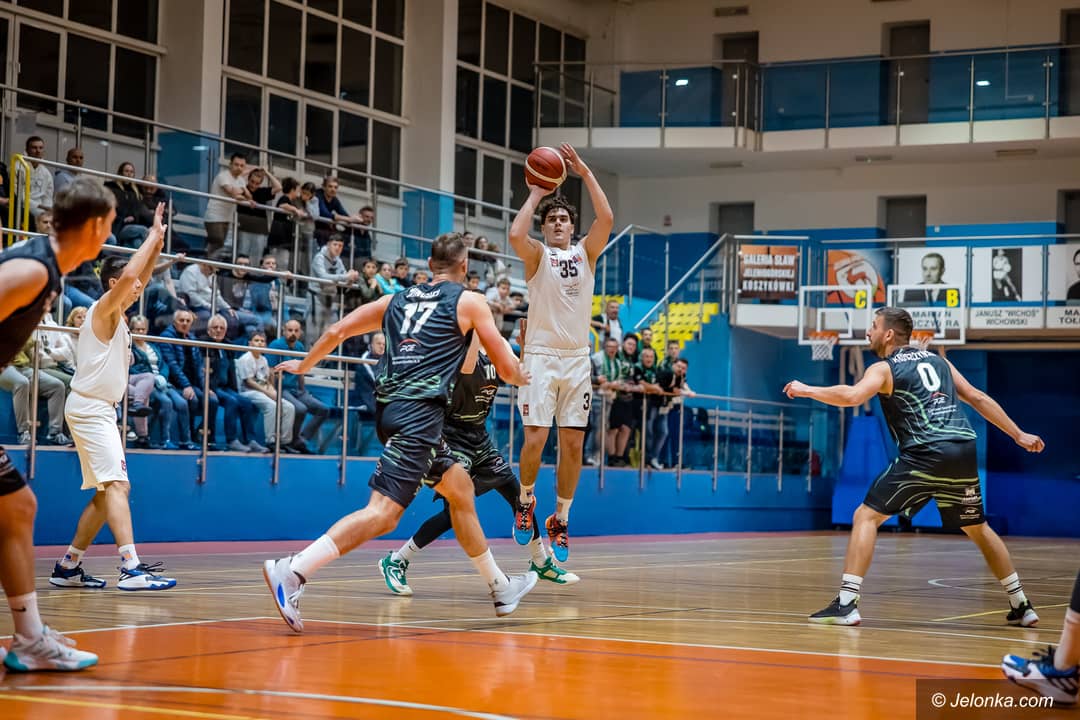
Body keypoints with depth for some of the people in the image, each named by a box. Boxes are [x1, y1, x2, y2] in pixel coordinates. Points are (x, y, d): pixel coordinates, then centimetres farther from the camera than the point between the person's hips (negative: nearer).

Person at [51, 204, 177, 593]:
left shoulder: (116, 313, 16)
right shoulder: (104, 308, -9)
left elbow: (139, 279, 30)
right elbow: (128, 275, -28)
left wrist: (157, 244, 19)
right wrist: (153, 237, -17)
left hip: (98, 411, 10)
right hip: (90, 409, -10)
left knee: (108, 491, 12)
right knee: (117, 484, -20)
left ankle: (68, 567, 15)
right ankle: (131, 568, -30)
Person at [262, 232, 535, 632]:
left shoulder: (397, 299, 20)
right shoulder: (469, 302, 6)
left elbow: (337, 331, 18)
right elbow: (508, 369, 7)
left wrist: (304, 365, 35)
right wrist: (521, 377, 31)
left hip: (391, 405, 8)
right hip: (419, 413, -8)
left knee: (460, 489, 22)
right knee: (383, 512, -16)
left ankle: (499, 586, 32)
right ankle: (292, 570, -30)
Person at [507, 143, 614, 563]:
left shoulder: (586, 253, 10)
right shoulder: (537, 255, 2)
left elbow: (606, 219, -8)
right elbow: (515, 235, -21)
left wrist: (585, 173, -10)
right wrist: (535, 196, -10)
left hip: (577, 359, 3)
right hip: (541, 357, -3)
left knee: (573, 444, 2)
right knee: (535, 440, -10)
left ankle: (560, 522, 14)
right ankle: (525, 502, 16)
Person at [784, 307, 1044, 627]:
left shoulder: (884, 369, 5)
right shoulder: (936, 360, 23)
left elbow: (851, 396, -15)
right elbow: (979, 398, 20)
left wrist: (806, 390, -2)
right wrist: (1019, 435, 24)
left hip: (925, 455, -6)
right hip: (964, 451, 6)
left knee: (866, 516, 1)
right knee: (978, 529, 24)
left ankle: (846, 604, -9)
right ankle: (1021, 606, 27)